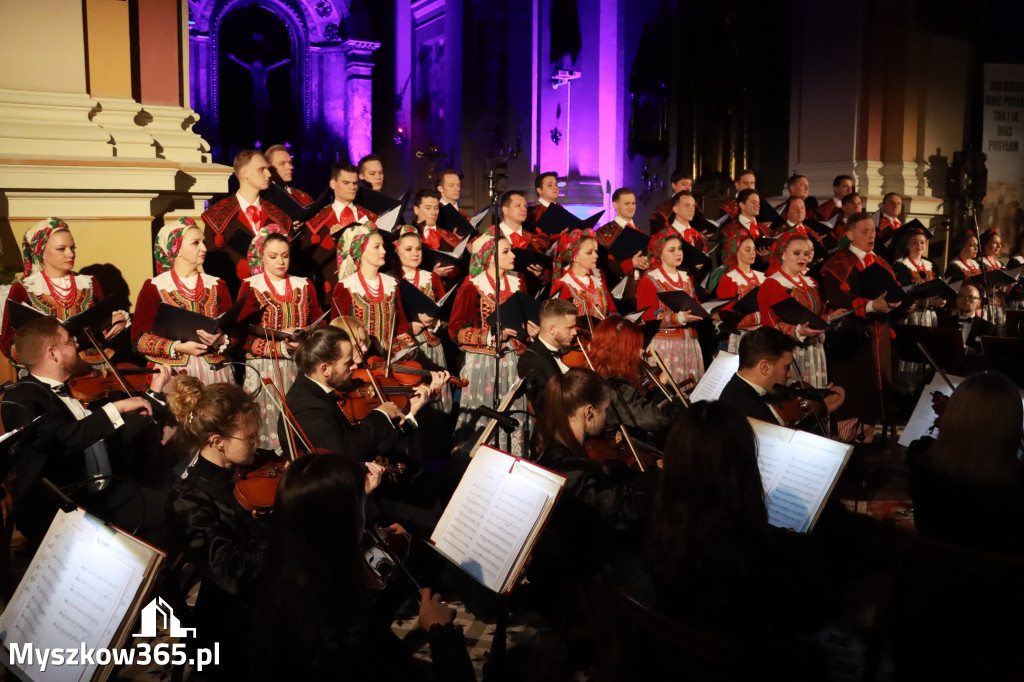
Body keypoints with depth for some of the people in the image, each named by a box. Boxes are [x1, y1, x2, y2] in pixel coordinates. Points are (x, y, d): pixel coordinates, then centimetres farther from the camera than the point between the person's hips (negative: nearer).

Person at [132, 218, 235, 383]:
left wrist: (220, 340, -13)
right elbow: (140, 337, -1)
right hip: (171, 373, -2)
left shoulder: (216, 286, 13)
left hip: (213, 371, 2)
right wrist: (180, 348, -12)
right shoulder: (153, 288, 4)